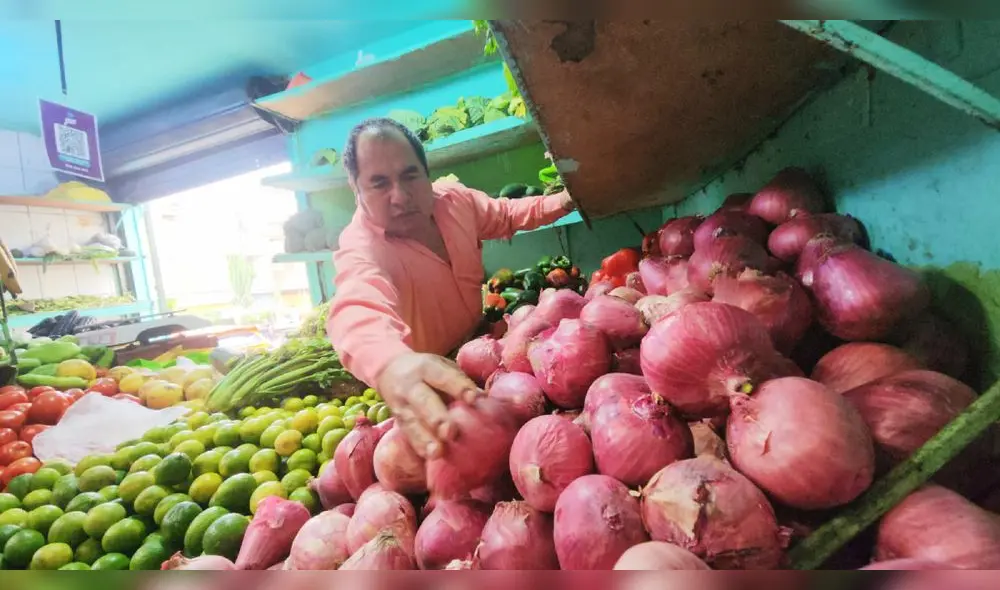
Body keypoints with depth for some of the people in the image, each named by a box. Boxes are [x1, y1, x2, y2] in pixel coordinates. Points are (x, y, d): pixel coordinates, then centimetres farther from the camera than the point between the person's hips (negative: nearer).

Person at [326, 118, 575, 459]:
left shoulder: (454, 198, -12)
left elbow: (505, 214, 12)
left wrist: (560, 202, -1)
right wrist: (392, 365, -78)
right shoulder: (360, 248, -32)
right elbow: (358, 309, -57)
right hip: (423, 381, -5)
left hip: (478, 346, 6)